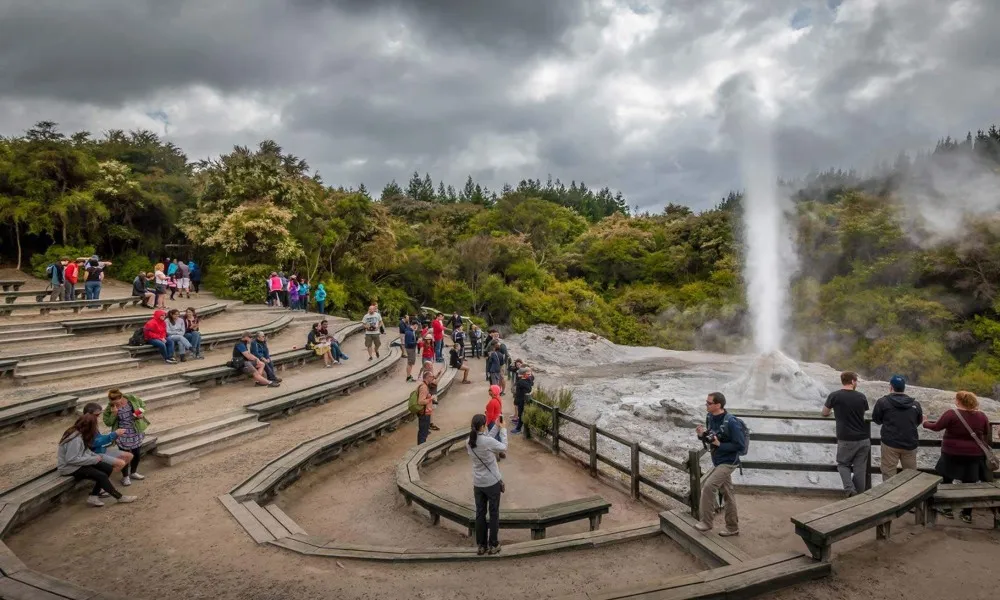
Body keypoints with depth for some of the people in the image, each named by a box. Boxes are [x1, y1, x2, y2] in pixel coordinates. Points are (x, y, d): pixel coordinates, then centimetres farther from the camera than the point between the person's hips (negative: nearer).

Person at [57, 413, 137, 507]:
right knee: (101, 476, -16)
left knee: (108, 469, -1)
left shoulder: (79, 433, 1)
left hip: (79, 462, 10)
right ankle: (119, 497, 0)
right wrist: (93, 459, -21)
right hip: (69, 468, -10)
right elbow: (71, 459, -29)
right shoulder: (75, 439, -28)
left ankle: (93, 496, 4)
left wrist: (95, 457, -5)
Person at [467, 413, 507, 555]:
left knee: (480, 514, 14)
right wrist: (503, 429, 0)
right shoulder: (487, 441, -24)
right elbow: (504, 447, -9)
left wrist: (496, 427, 7)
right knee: (494, 514, 10)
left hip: (477, 483, 5)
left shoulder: (469, 442, -5)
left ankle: (481, 545, 22)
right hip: (492, 482, -5)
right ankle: (493, 545, 19)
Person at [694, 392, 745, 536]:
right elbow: (709, 439, 13)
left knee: (708, 486, -18)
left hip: (728, 462, -8)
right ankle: (732, 528, 27)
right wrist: (702, 435, -9)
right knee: (728, 494, 16)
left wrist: (719, 444, -24)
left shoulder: (730, 423, -23)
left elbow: (741, 446, -20)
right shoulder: (710, 418, 1)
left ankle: (706, 522, -5)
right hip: (718, 462, 8)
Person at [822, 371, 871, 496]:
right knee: (860, 468, 10)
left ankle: (850, 489, -3)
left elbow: (825, 413, 7)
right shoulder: (861, 397, 1)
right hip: (863, 439, 2)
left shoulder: (834, 396, -7)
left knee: (843, 464, 16)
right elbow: (864, 414, 17)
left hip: (846, 439, -2)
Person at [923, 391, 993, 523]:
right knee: (969, 483, 11)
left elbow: (936, 427, -8)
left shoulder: (951, 413, -16)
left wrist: (925, 423, 11)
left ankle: (948, 509, 19)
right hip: (974, 455, 4)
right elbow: (986, 436, 10)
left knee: (947, 480, 13)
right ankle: (967, 513, 17)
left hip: (952, 454, -3)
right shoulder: (982, 416, -3)